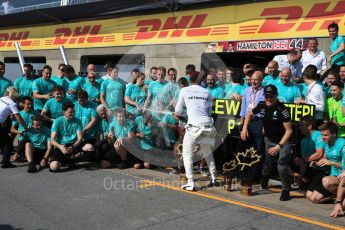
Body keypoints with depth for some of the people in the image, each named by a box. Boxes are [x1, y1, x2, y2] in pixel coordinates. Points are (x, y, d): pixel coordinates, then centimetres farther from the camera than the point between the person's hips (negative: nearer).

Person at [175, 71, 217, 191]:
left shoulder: (184, 91, 5)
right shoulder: (207, 92, 11)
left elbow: (178, 110, 12)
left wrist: (178, 114, 35)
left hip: (194, 124, -4)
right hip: (208, 123, 4)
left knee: (187, 153, 6)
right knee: (207, 152, 23)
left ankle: (190, 183, -1)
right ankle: (213, 178, 25)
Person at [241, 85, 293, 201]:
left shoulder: (282, 109, -27)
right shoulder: (261, 105, -10)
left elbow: (289, 130, -26)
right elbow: (249, 114, 11)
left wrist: (279, 146, -32)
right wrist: (244, 128, -2)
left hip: (284, 141, -5)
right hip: (269, 139, 5)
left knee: (282, 167, -17)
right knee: (267, 163, 13)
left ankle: (286, 190, 6)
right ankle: (264, 179, 47)